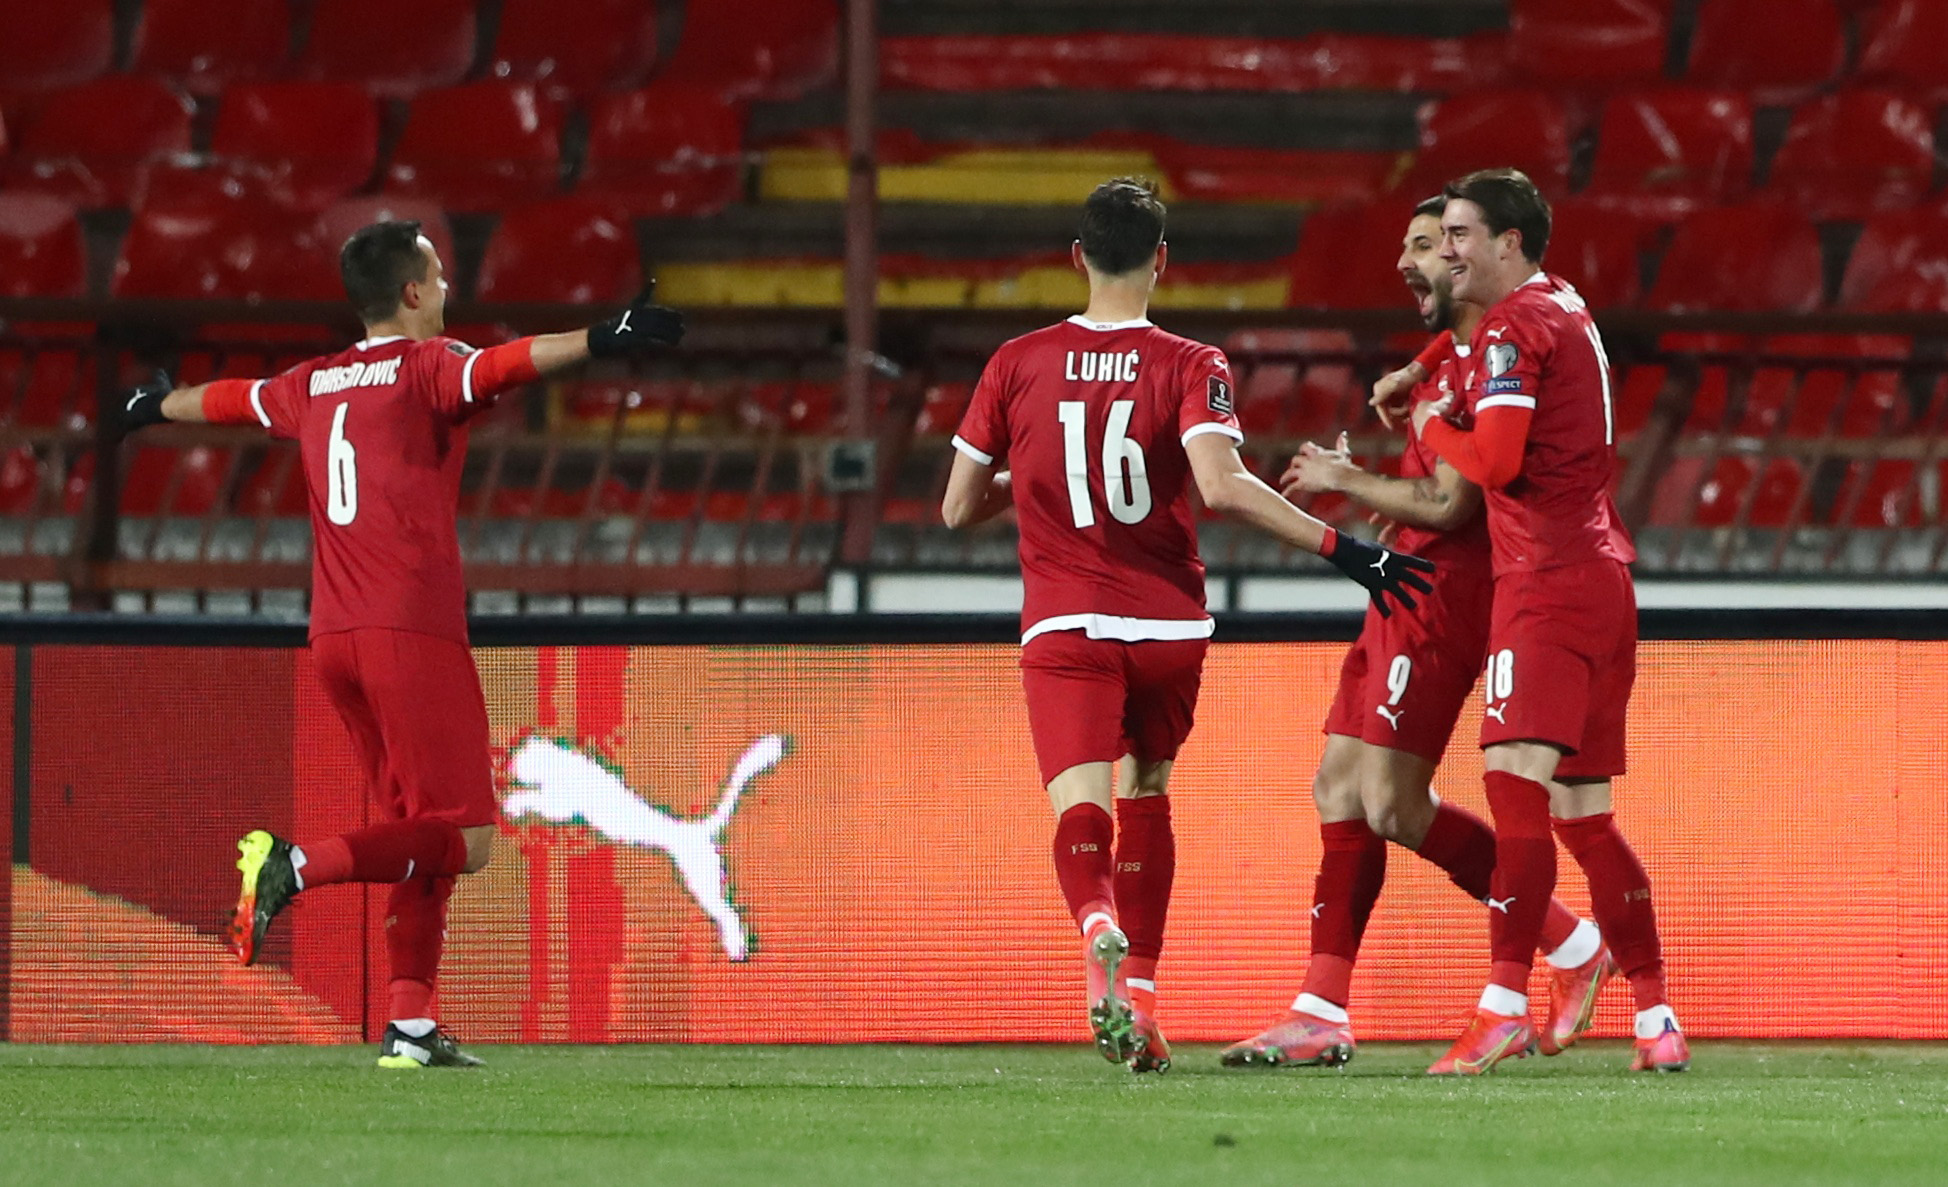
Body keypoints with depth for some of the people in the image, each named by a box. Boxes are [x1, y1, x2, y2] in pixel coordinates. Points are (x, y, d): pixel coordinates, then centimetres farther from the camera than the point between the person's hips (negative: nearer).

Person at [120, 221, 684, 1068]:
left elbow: (231, 399, 36)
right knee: (463, 841, -7)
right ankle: (294, 868, -23)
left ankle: (410, 1028, 6)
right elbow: (503, 366, -24)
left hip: (333, 639, 8)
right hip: (413, 633, -8)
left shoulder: (314, 386, 17)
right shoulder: (427, 366, -3)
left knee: (425, 840, 13)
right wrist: (596, 343, -38)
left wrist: (158, 406, 56)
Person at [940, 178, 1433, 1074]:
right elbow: (1223, 486, -20)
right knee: (1147, 790, 22)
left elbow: (958, 509, 8)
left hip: (1064, 629, -1)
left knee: (1079, 808, -12)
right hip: (1168, 624, 1)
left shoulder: (1017, 365, 2)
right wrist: (1341, 547, -16)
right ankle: (1140, 993, 19)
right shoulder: (1190, 367, -4)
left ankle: (1100, 929, -45)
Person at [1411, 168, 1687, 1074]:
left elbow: (1494, 459, -18)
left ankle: (1505, 1006, -28)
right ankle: (1655, 1017, 11)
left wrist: (1430, 427, 2)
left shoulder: (1514, 327, -9)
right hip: (1601, 572, 10)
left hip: (1548, 580, -10)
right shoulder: (1567, 310, 20)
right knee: (1580, 813, 11)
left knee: (1517, 780, -18)